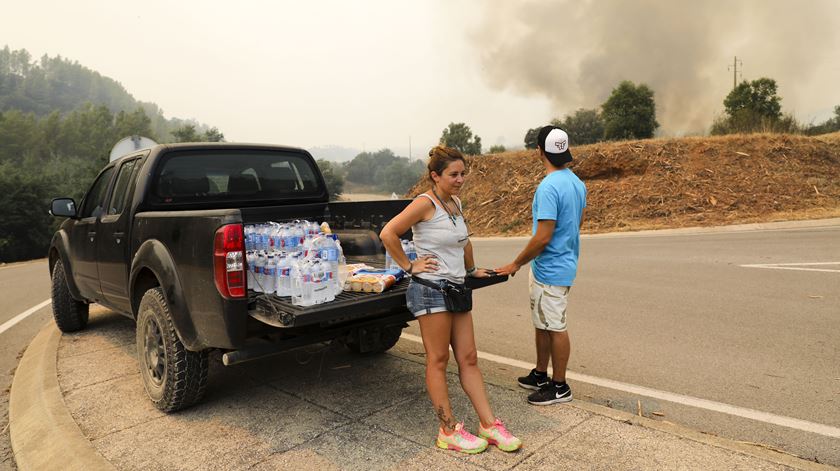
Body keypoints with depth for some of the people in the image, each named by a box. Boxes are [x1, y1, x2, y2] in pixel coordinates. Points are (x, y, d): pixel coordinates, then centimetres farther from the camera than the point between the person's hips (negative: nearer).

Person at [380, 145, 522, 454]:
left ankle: (488, 424, 18)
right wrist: (408, 266, -14)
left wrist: (471, 269, 32)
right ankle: (449, 431, 13)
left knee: (469, 359, 10)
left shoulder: (456, 202, 12)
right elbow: (388, 234, -19)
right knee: (438, 360, 2)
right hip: (431, 289, -8)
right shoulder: (425, 203, -12)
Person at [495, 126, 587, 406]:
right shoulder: (577, 183, 7)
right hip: (564, 263, 10)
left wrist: (516, 264, -13)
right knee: (542, 324, 19)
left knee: (555, 328, 3)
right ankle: (541, 375, 33)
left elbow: (543, 237, -25)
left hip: (551, 270, -10)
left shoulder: (549, 187, -23)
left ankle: (560, 387, 17)